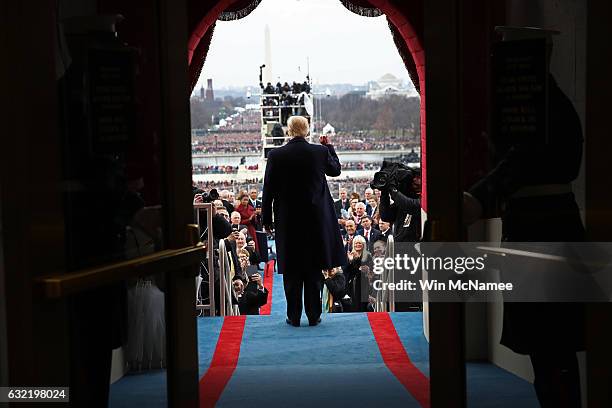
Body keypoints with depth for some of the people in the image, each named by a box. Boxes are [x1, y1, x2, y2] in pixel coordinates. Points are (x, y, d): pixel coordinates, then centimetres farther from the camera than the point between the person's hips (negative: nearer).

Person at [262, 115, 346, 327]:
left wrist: (267, 219, 6)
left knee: (291, 271, 7)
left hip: (287, 220, -1)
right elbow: (336, 170, 14)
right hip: (316, 219, 1)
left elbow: (268, 190, -3)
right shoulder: (320, 151, -6)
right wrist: (329, 146, 27)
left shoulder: (276, 155, -7)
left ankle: (294, 316, 11)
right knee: (314, 270, 9)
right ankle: (314, 315, 13)